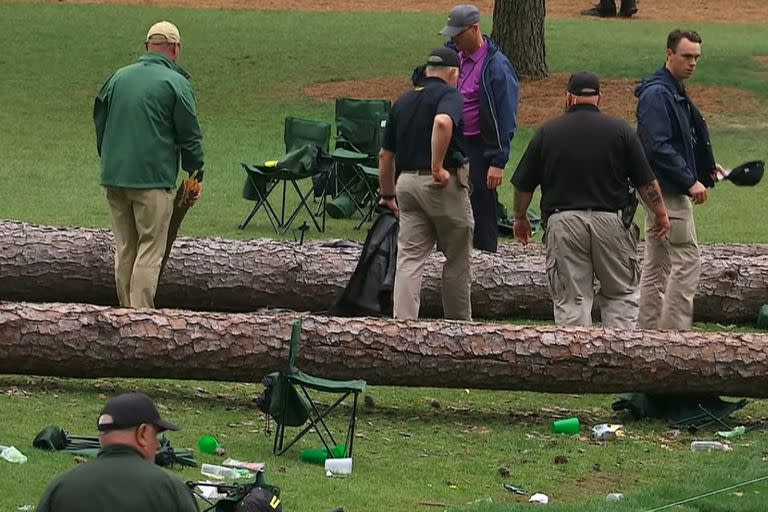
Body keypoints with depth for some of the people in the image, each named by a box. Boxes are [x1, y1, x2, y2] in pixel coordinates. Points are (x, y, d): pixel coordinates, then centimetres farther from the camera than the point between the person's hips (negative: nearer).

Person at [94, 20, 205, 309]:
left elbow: (99, 123, 19)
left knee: (124, 250, 14)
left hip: (114, 177, 6)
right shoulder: (175, 83, -6)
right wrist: (195, 174, 6)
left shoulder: (118, 77, 12)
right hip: (153, 178, -6)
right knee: (150, 252, -3)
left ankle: (126, 310, 17)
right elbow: (190, 135, -4)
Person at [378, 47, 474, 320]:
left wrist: (387, 195, 28)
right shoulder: (449, 94, -4)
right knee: (457, 260, 8)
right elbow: (442, 122, -28)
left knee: (409, 259, 1)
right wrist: (438, 167, -22)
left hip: (407, 182, 6)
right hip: (445, 184, -6)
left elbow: (385, 155, 19)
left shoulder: (402, 102, 17)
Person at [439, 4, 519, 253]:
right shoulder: (455, 56, 8)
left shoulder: (496, 66, -14)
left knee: (482, 214, -2)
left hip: (480, 149, -7)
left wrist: (498, 163, -17)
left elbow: (506, 119, -14)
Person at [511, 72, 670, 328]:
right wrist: (661, 214, 17)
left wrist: (520, 218, 25)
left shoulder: (547, 131, 3)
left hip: (563, 220, 0)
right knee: (621, 295, 11)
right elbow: (646, 183, 2)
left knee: (571, 301, 3)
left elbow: (523, 185, 8)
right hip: (612, 219, 0)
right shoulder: (621, 129, 1)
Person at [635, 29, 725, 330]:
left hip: (660, 190, 11)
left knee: (656, 266, 12)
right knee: (687, 261, -10)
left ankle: (650, 330, 17)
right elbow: (658, 147, -24)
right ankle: (675, 330, -10)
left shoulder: (675, 93, 16)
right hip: (669, 190, -11)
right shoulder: (657, 94, -16)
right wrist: (690, 181, -24)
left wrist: (708, 167, 18)